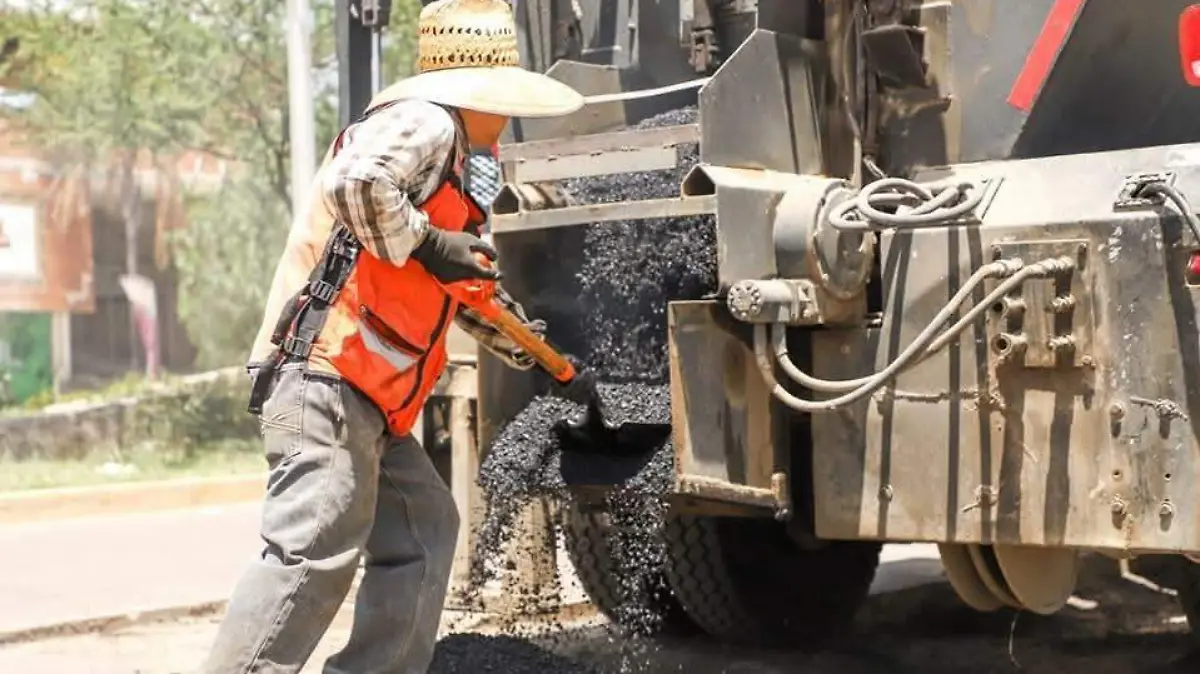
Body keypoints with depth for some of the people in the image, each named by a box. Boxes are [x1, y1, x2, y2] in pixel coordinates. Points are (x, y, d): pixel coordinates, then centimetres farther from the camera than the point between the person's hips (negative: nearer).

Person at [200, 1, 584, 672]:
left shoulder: (446, 162, 26)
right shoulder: (423, 121, -5)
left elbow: (467, 286, 37)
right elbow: (352, 183, -27)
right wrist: (428, 245, -17)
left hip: (369, 398, 11)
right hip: (325, 378, -11)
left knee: (424, 529, 13)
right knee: (316, 549, -15)